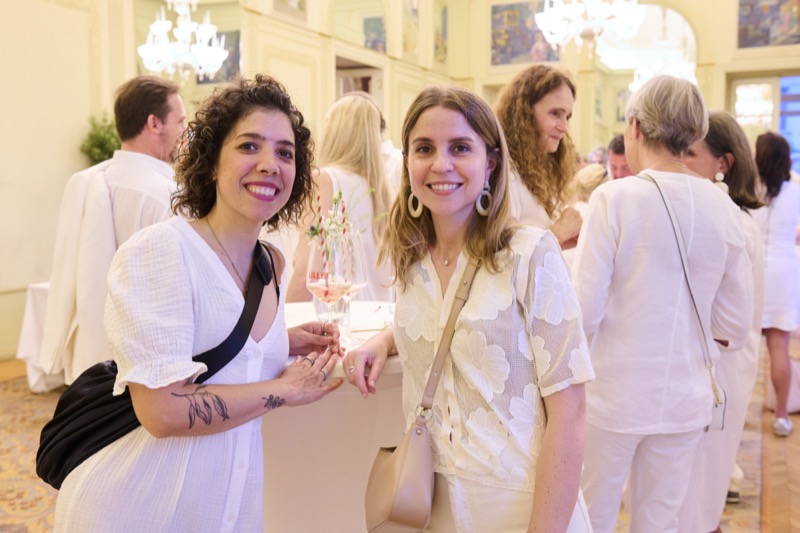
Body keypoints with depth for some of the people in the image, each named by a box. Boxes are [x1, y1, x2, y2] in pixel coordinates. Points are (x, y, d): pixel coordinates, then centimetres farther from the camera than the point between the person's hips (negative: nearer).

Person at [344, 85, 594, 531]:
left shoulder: (532, 254, -15)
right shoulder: (410, 260, 1)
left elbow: (567, 411, -15)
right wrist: (385, 340, 2)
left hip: (517, 497, -5)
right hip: (432, 497, 5)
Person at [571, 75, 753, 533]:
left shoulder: (616, 198, -14)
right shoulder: (724, 208, -1)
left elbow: (586, 311, -15)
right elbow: (735, 327, 3)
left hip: (613, 396, -4)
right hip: (686, 400, 4)